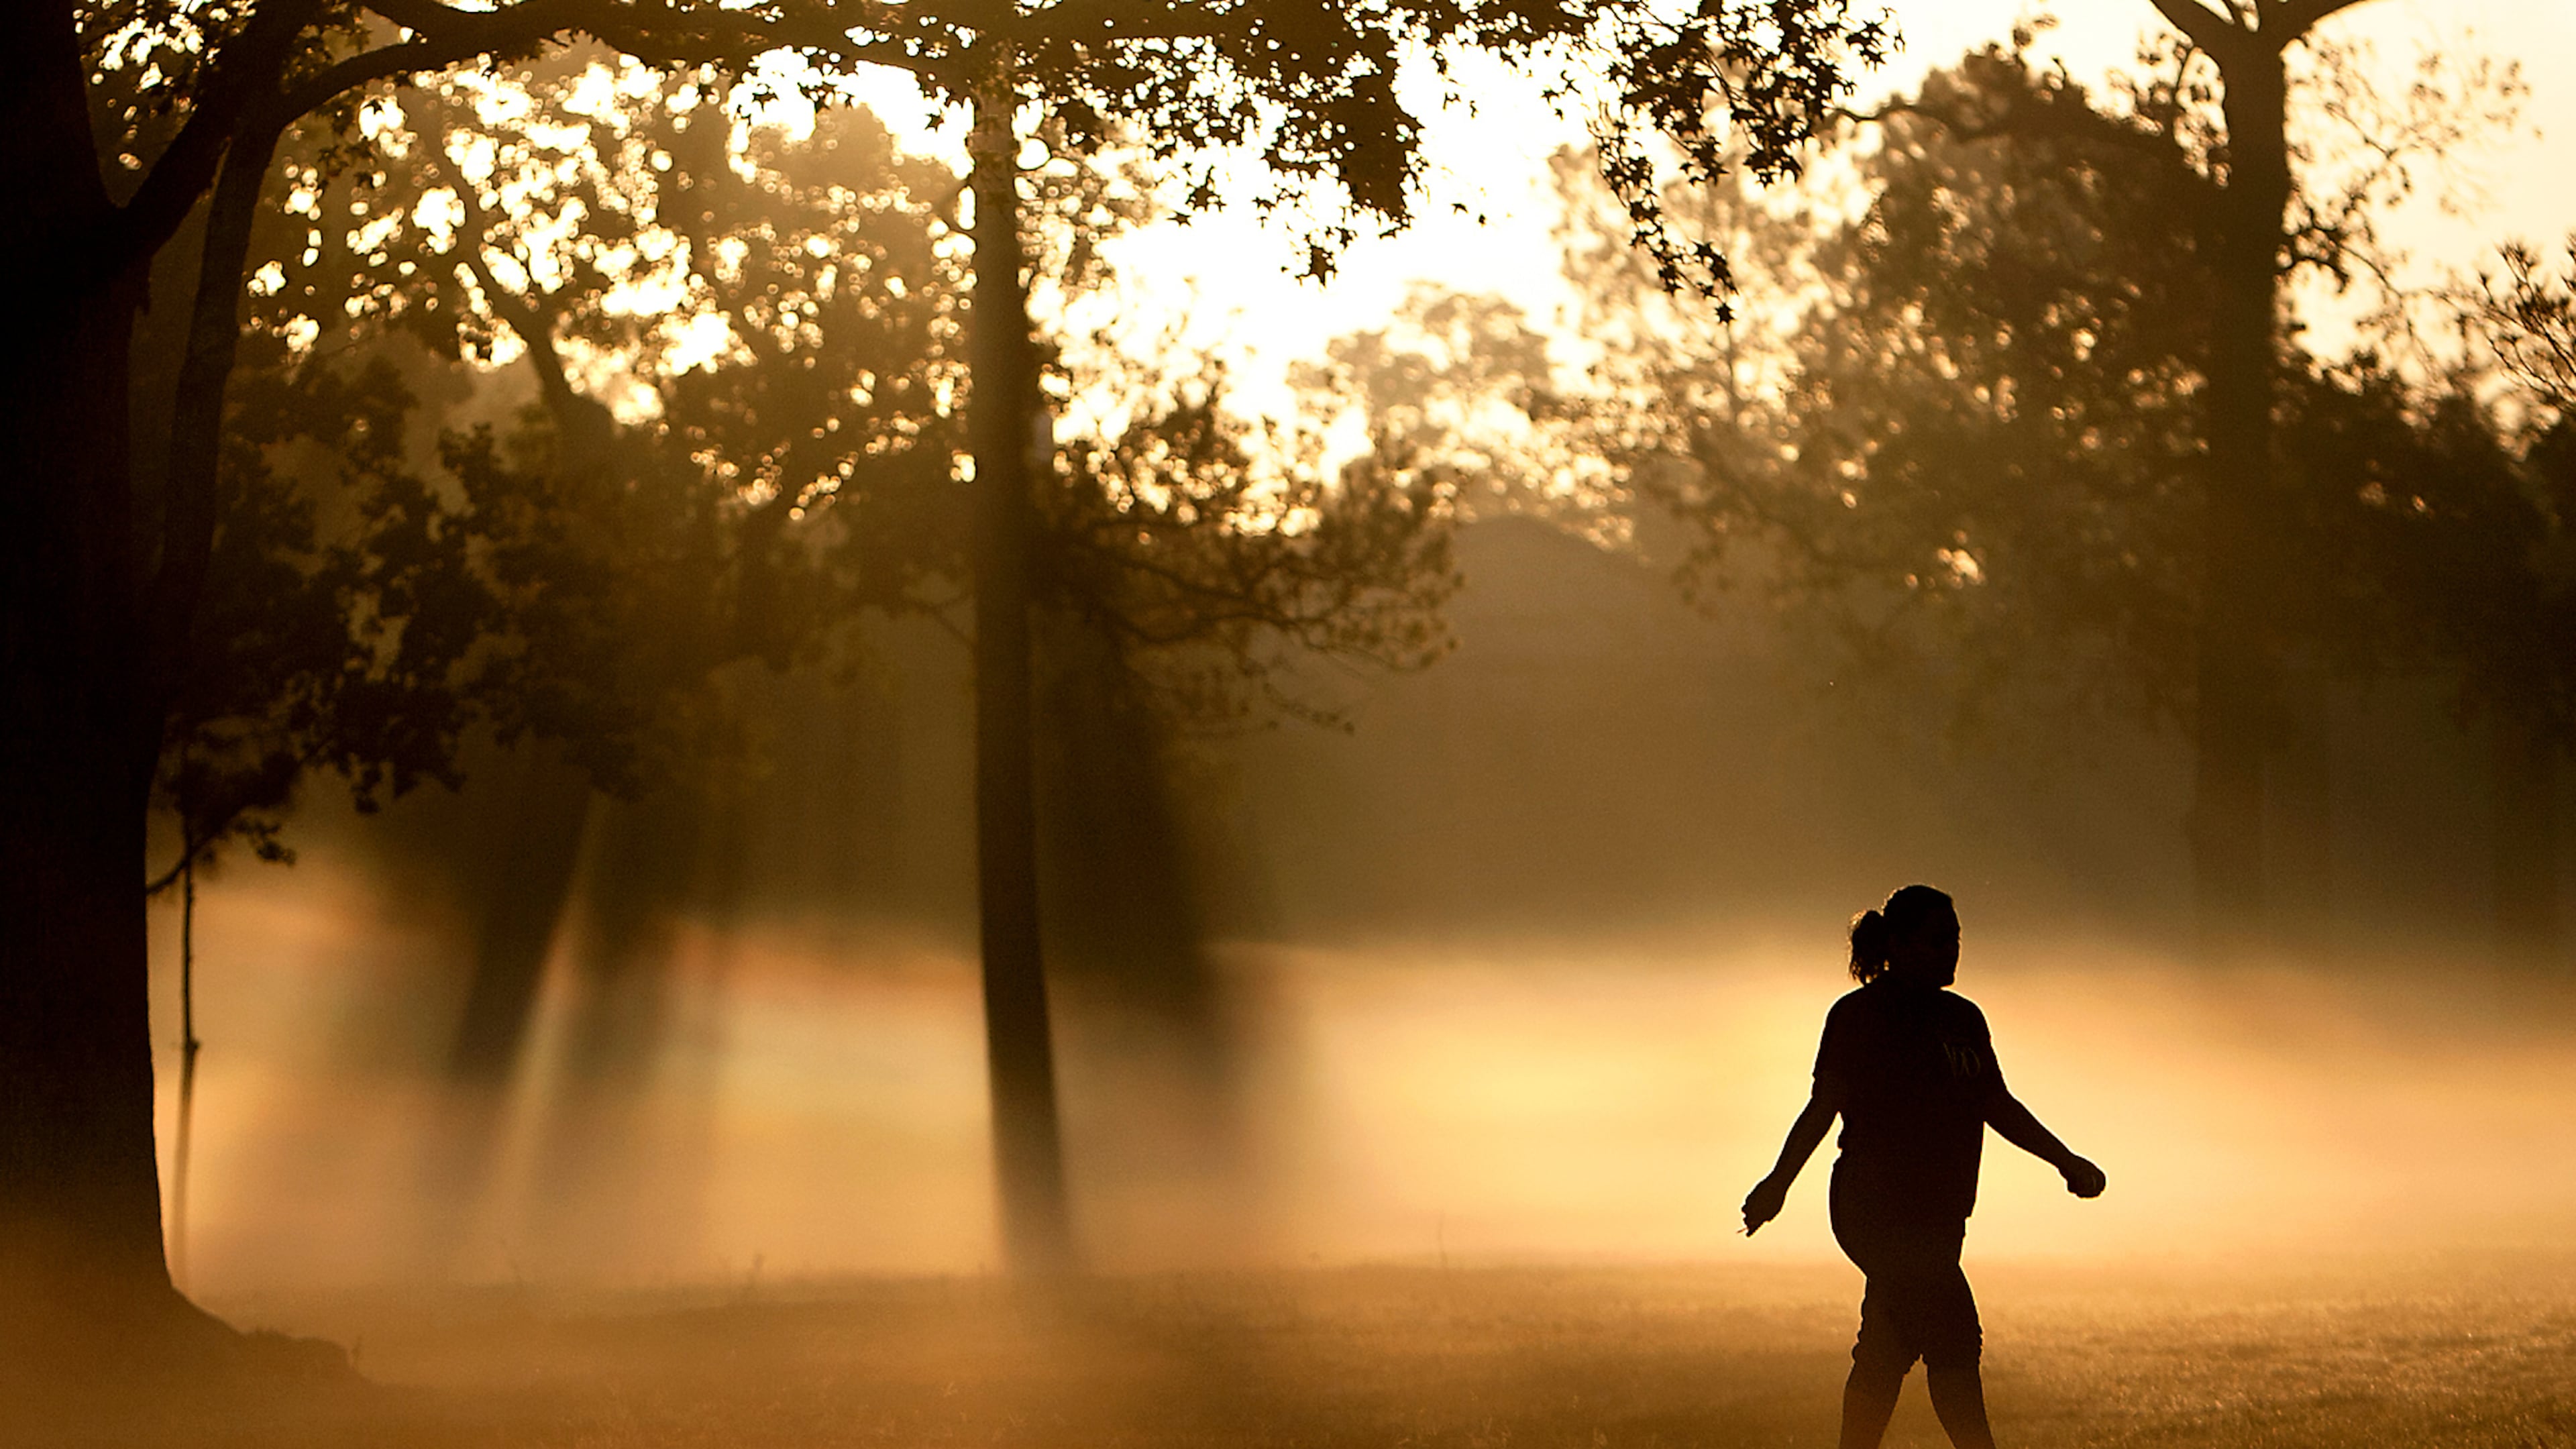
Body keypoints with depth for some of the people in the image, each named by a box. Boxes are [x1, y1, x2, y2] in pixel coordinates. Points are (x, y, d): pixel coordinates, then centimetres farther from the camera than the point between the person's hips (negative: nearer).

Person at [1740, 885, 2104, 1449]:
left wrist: (2066, 1161, 18)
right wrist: (1779, 1181, -21)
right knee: (1954, 1344, -14)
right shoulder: (1858, 1015, -5)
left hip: (1936, 1212, 7)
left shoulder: (1963, 1019, 17)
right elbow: (1824, 1107, -10)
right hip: (1879, 1207, -7)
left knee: (1887, 1352, 8)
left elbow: (1999, 1107, 23)